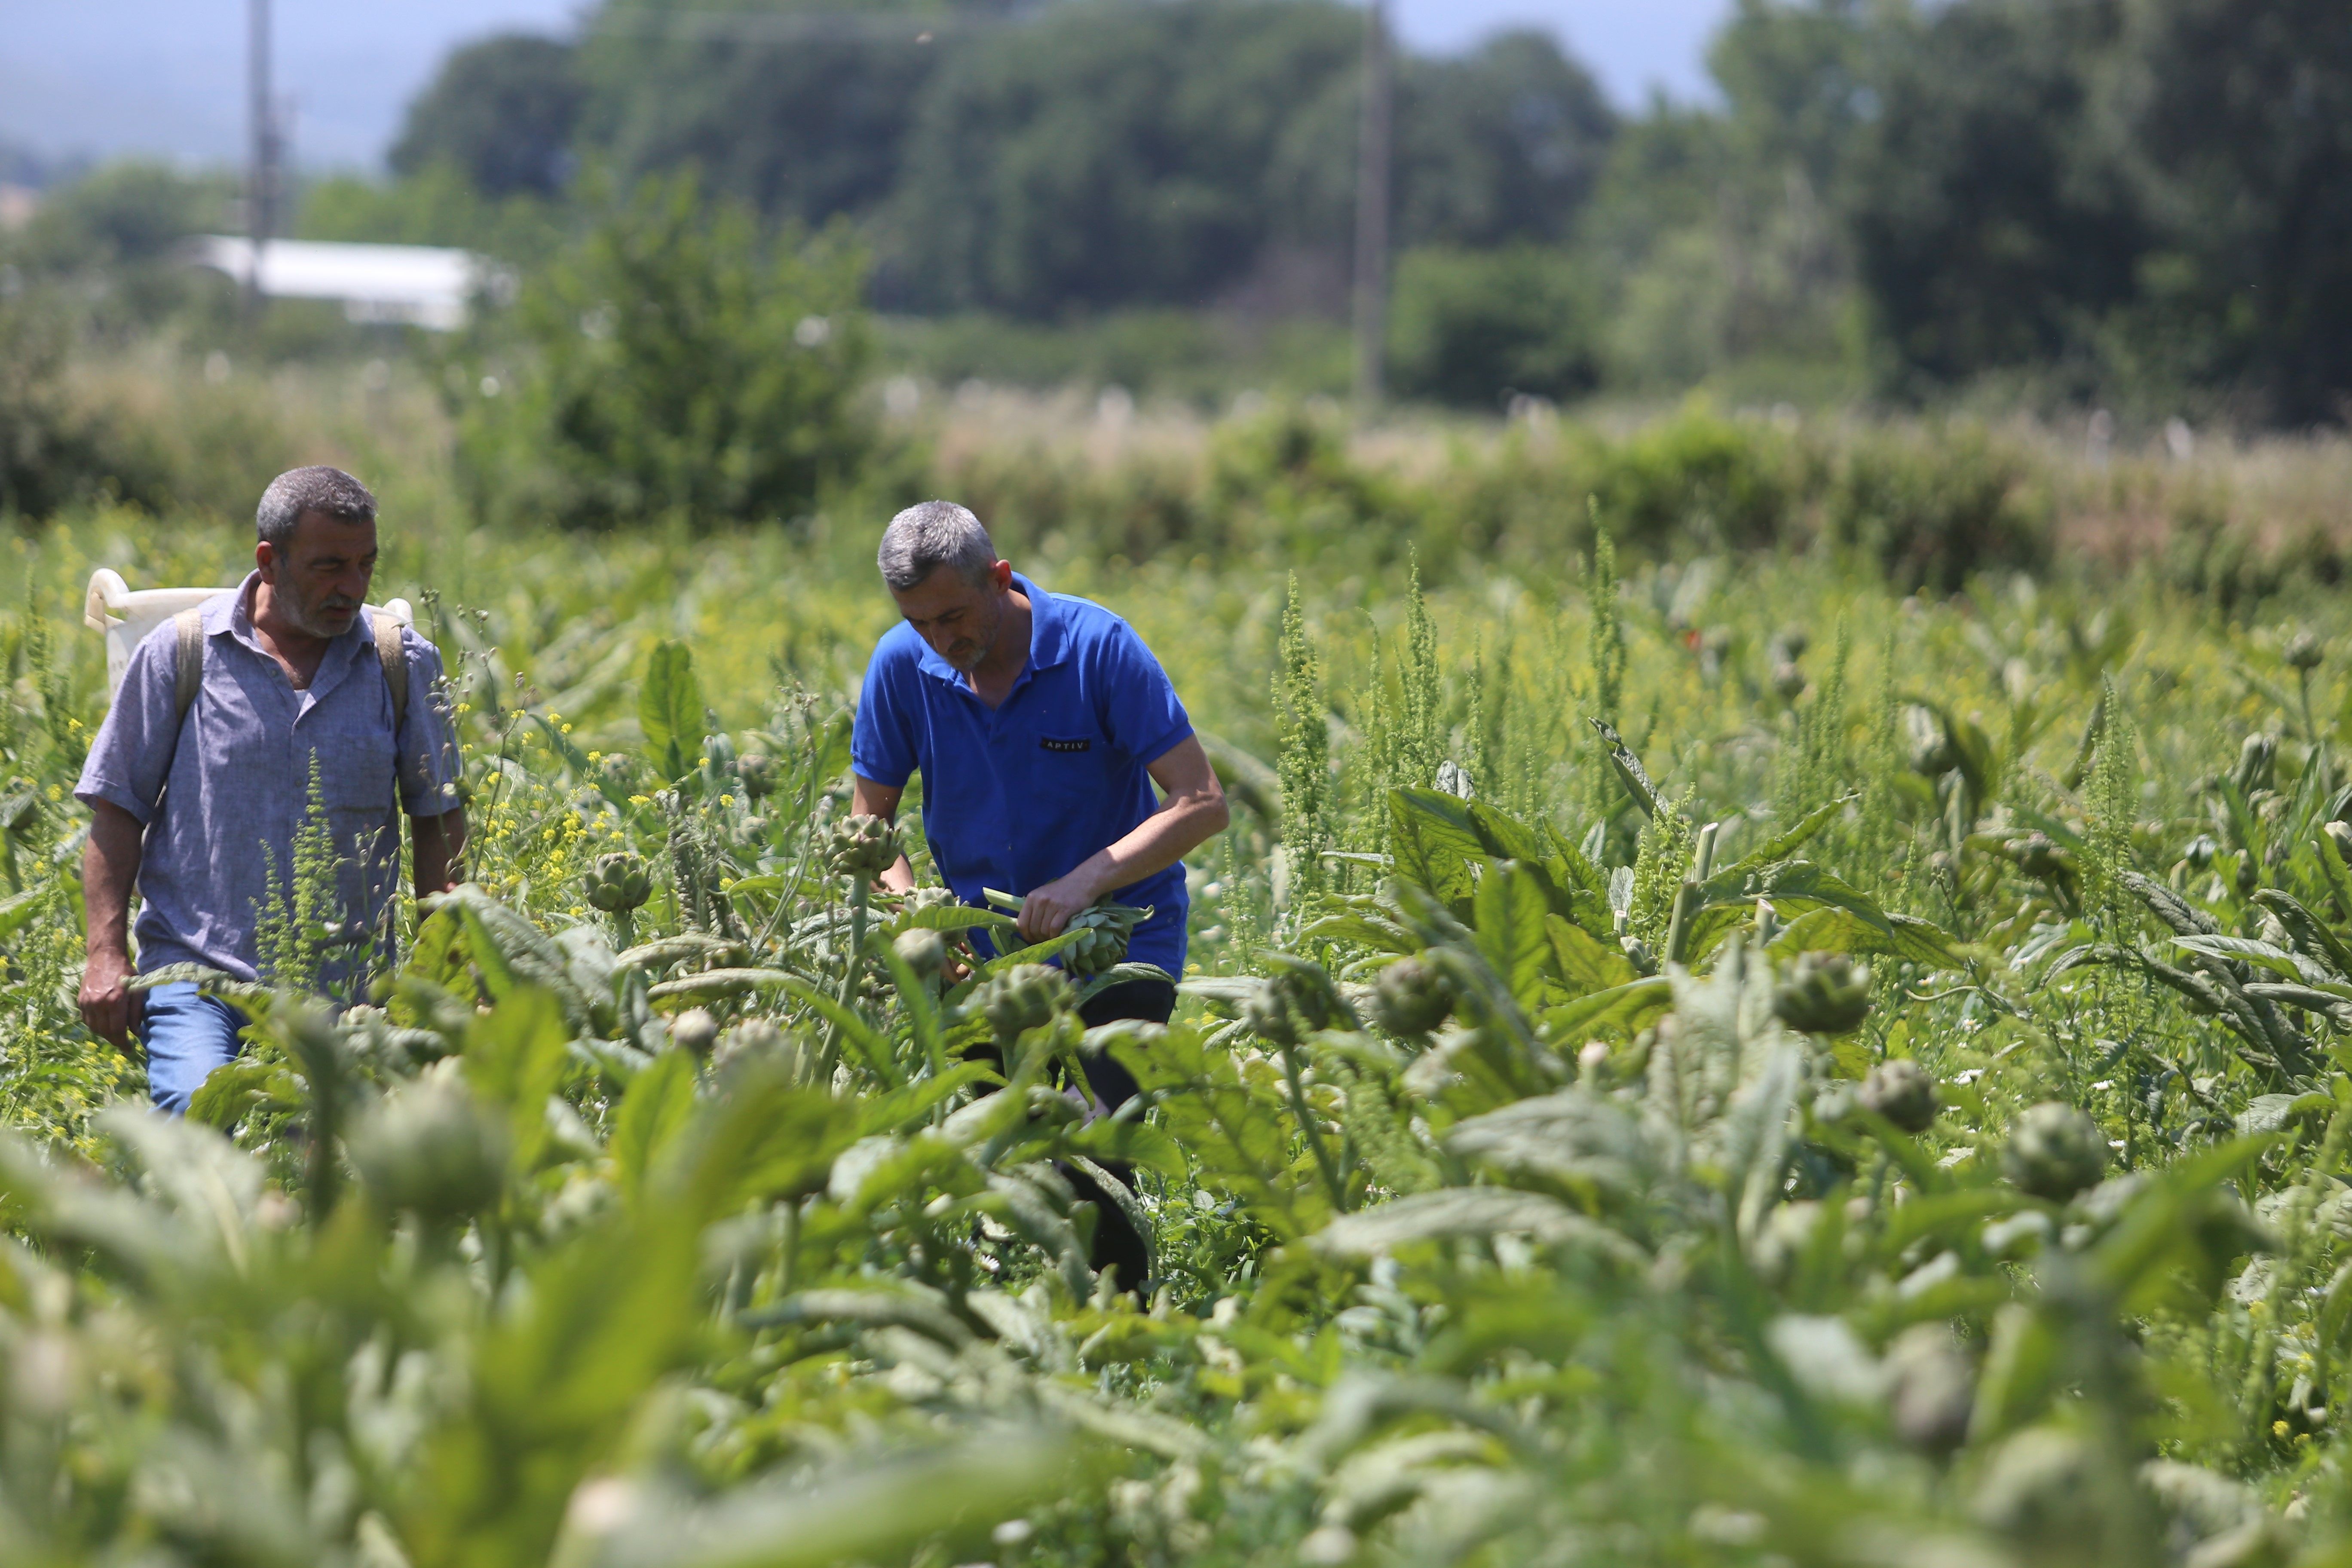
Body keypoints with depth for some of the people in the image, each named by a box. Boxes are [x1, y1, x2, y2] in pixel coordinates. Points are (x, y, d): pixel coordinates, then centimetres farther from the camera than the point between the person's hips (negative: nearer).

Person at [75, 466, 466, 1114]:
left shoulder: (404, 664, 6)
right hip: (196, 973, -2)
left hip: (346, 986, 2)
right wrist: (106, 954, -2)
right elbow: (117, 809, 6)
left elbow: (437, 818, 14)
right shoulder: (181, 653, 2)